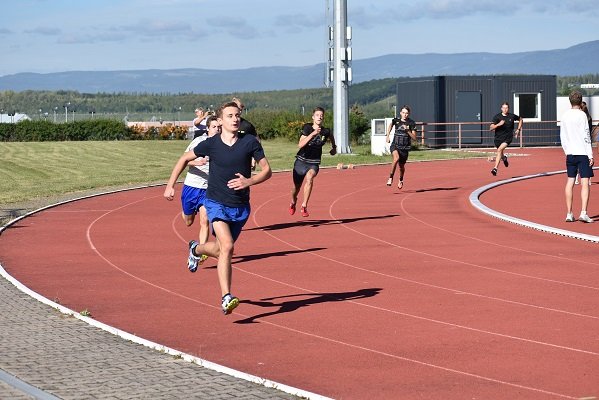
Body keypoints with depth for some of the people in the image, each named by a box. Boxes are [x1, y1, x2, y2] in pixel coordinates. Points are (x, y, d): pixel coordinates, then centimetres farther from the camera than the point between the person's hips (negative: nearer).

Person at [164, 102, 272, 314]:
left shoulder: (250, 142, -7)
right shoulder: (211, 144, -8)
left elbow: (267, 170, -4)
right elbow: (185, 159, 8)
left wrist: (249, 181, -22)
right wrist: (170, 185, 6)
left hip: (241, 207, 3)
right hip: (216, 203, -3)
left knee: (220, 250, 17)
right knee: (227, 246, -24)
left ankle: (196, 249, 53)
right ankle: (226, 298, -24)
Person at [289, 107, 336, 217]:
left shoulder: (326, 131, -4)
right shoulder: (307, 128, -13)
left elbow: (331, 137, 24)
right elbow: (300, 145, -27)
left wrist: (334, 147, 24)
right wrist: (312, 134, -35)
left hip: (314, 163, 0)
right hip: (301, 161, 0)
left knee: (309, 177, -33)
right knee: (296, 187, 13)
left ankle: (304, 206, -28)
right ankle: (293, 203, 49)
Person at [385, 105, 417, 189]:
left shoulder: (411, 123, -7)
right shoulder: (396, 120, -3)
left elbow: (414, 138, -9)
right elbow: (390, 125, 22)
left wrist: (408, 130, -22)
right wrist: (388, 136, 15)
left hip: (405, 148, 1)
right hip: (395, 145, -1)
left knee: (401, 166, 14)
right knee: (396, 158, -32)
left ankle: (401, 180, 46)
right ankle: (390, 177, -19)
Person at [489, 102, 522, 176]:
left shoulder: (512, 116, -2)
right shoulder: (497, 117, -8)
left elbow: (520, 120, 20)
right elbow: (491, 128, -14)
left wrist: (518, 130, 11)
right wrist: (498, 124, -31)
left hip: (508, 138, -2)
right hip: (498, 138, 2)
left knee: (500, 149, -27)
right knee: (500, 154, 19)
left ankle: (495, 168, -28)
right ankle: (504, 158, 59)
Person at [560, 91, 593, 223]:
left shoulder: (564, 116, 7)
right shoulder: (581, 115, -8)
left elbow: (562, 137, 11)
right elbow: (586, 136, -11)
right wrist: (590, 155, -8)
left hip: (570, 154, 5)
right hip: (583, 153, -5)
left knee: (570, 182, 8)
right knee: (585, 183, -5)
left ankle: (569, 214, 7)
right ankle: (583, 213, -15)